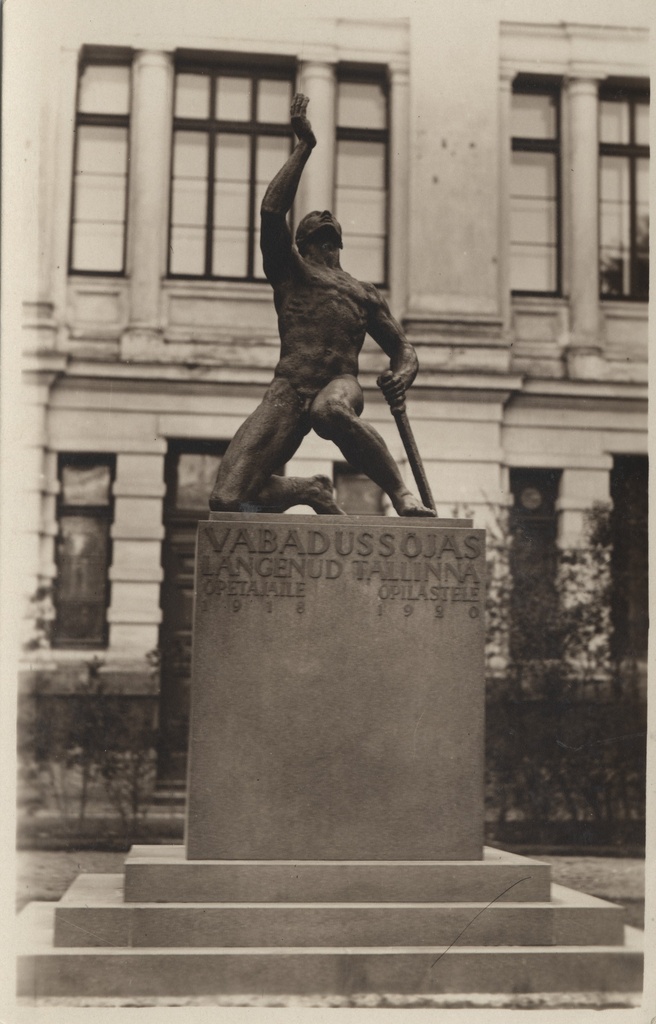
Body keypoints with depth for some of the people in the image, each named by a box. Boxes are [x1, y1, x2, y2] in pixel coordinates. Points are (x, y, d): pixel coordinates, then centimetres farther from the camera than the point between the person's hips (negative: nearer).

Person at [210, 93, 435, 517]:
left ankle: (403, 495, -29)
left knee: (329, 411, -44)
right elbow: (272, 209, 4)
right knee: (226, 502, -14)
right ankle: (312, 491, 13)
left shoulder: (364, 293, 27)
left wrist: (403, 374, -2)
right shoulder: (289, 269, 20)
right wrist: (305, 145, 6)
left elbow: (401, 346, 24)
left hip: (341, 384, 0)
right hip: (287, 391, 0)